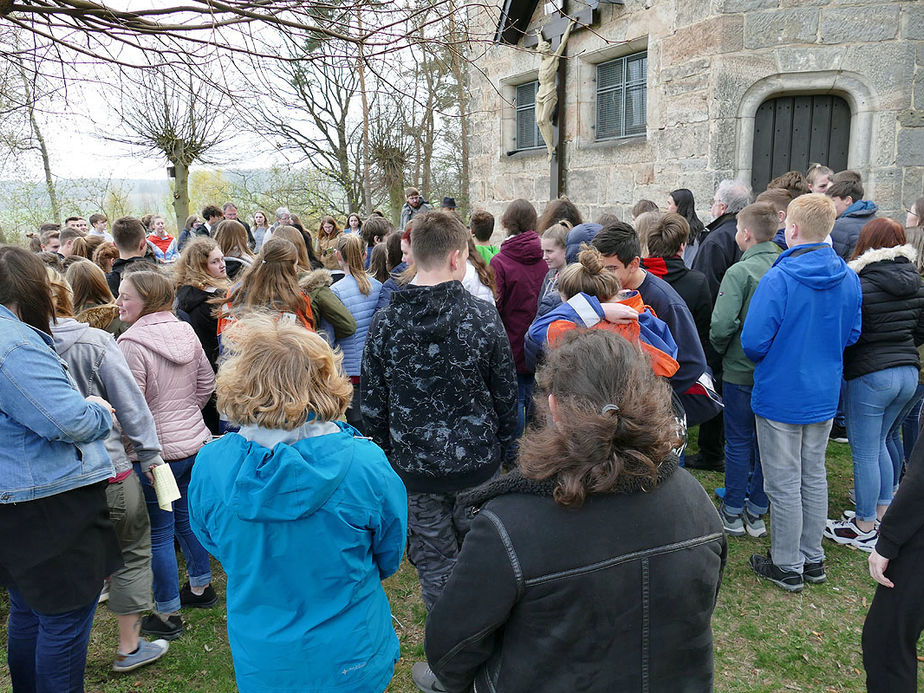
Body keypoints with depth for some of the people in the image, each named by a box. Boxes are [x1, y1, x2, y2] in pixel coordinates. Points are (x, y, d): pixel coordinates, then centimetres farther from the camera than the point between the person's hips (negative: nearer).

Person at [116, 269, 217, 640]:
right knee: (187, 516, 22)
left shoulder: (131, 343, -19)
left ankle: (167, 615, 19)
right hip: (195, 440, 7)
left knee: (158, 533, 6)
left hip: (156, 450, -7)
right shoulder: (186, 332, 2)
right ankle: (201, 587, 38)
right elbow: (207, 382, 11)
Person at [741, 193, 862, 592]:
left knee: (784, 485, 6)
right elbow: (851, 335, 10)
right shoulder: (848, 279, -1)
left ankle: (787, 567, 20)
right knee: (814, 477, 19)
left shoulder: (778, 279, -23)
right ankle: (813, 559, 32)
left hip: (781, 396, -6)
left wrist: (765, 360, 2)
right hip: (825, 395, 6)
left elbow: (754, 342, -20)